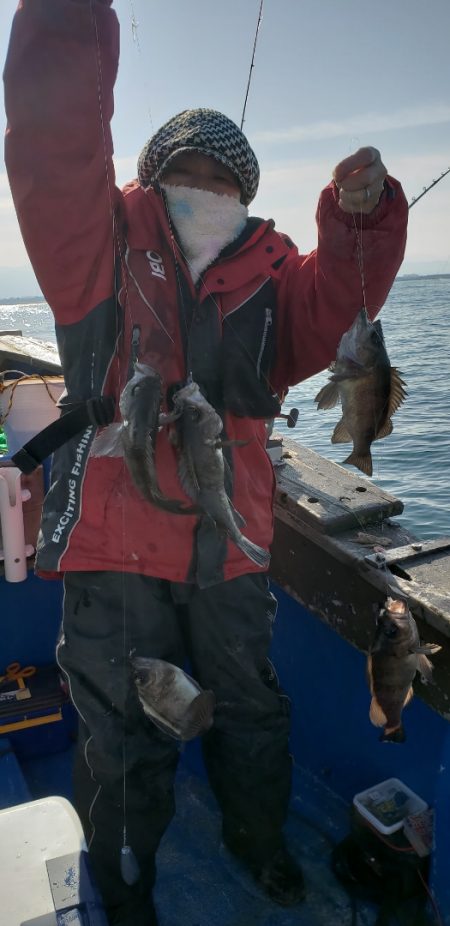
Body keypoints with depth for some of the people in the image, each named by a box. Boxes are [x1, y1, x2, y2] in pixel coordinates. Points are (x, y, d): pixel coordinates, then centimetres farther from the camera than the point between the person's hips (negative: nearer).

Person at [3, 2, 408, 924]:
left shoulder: (269, 275, 7)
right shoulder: (106, 245, -1)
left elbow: (335, 306, -8)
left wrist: (361, 215, -22)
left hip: (230, 544, 3)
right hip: (117, 540, -3)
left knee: (252, 710, 22)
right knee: (126, 739, 13)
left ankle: (257, 835, 52)